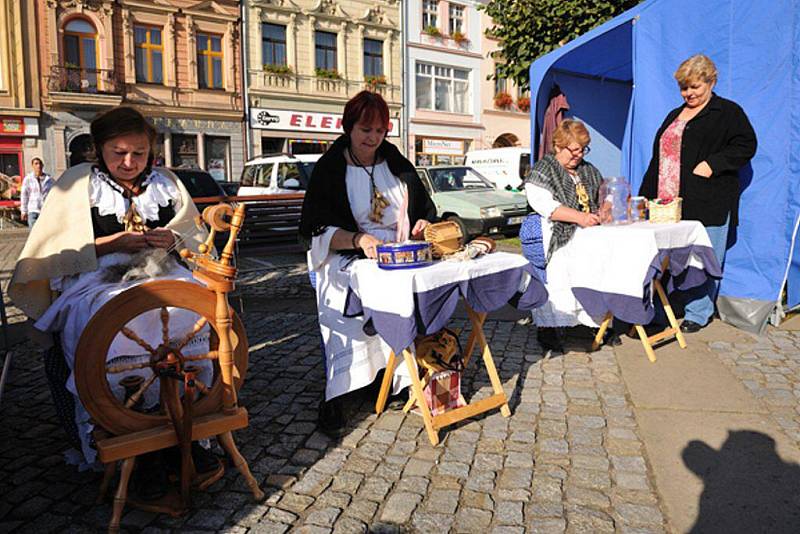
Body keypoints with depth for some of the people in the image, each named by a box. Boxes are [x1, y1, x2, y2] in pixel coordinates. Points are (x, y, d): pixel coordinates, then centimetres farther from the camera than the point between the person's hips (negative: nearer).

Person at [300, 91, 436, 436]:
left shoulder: (397, 164, 16)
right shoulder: (328, 169, 3)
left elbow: (425, 210, 23)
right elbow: (316, 229, -7)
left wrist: (422, 225, -2)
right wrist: (357, 239, -24)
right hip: (348, 261, -3)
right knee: (348, 304, -33)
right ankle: (334, 397, -28)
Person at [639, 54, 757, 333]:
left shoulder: (728, 112, 5)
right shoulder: (674, 116, 23)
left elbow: (745, 145, -3)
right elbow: (658, 159, 23)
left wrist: (713, 163, -17)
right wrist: (646, 196, 15)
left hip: (708, 205, -5)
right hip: (669, 205, 6)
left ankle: (697, 315, 8)